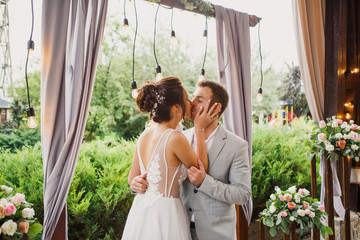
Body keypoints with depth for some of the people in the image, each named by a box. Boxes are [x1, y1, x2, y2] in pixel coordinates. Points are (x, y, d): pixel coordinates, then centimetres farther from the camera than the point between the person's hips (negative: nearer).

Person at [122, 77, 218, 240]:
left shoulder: (145, 134, 1)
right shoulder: (175, 138, -21)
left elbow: (132, 179, 8)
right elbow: (201, 169, -4)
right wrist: (200, 130, -3)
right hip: (165, 213, -7)